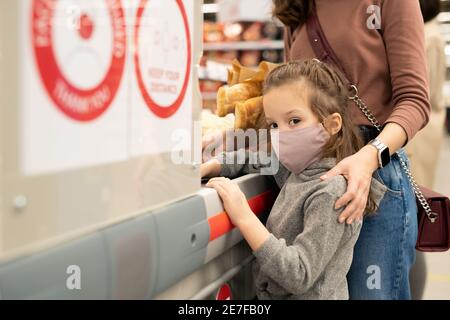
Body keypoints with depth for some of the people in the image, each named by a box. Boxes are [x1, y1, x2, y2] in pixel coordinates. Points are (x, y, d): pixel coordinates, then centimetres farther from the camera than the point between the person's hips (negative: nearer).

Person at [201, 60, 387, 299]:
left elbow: (299, 276, -22)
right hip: (271, 295, 8)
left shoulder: (330, 192, -19)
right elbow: (250, 159, 19)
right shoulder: (297, 167, 2)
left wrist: (245, 218, -24)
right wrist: (205, 168, 2)